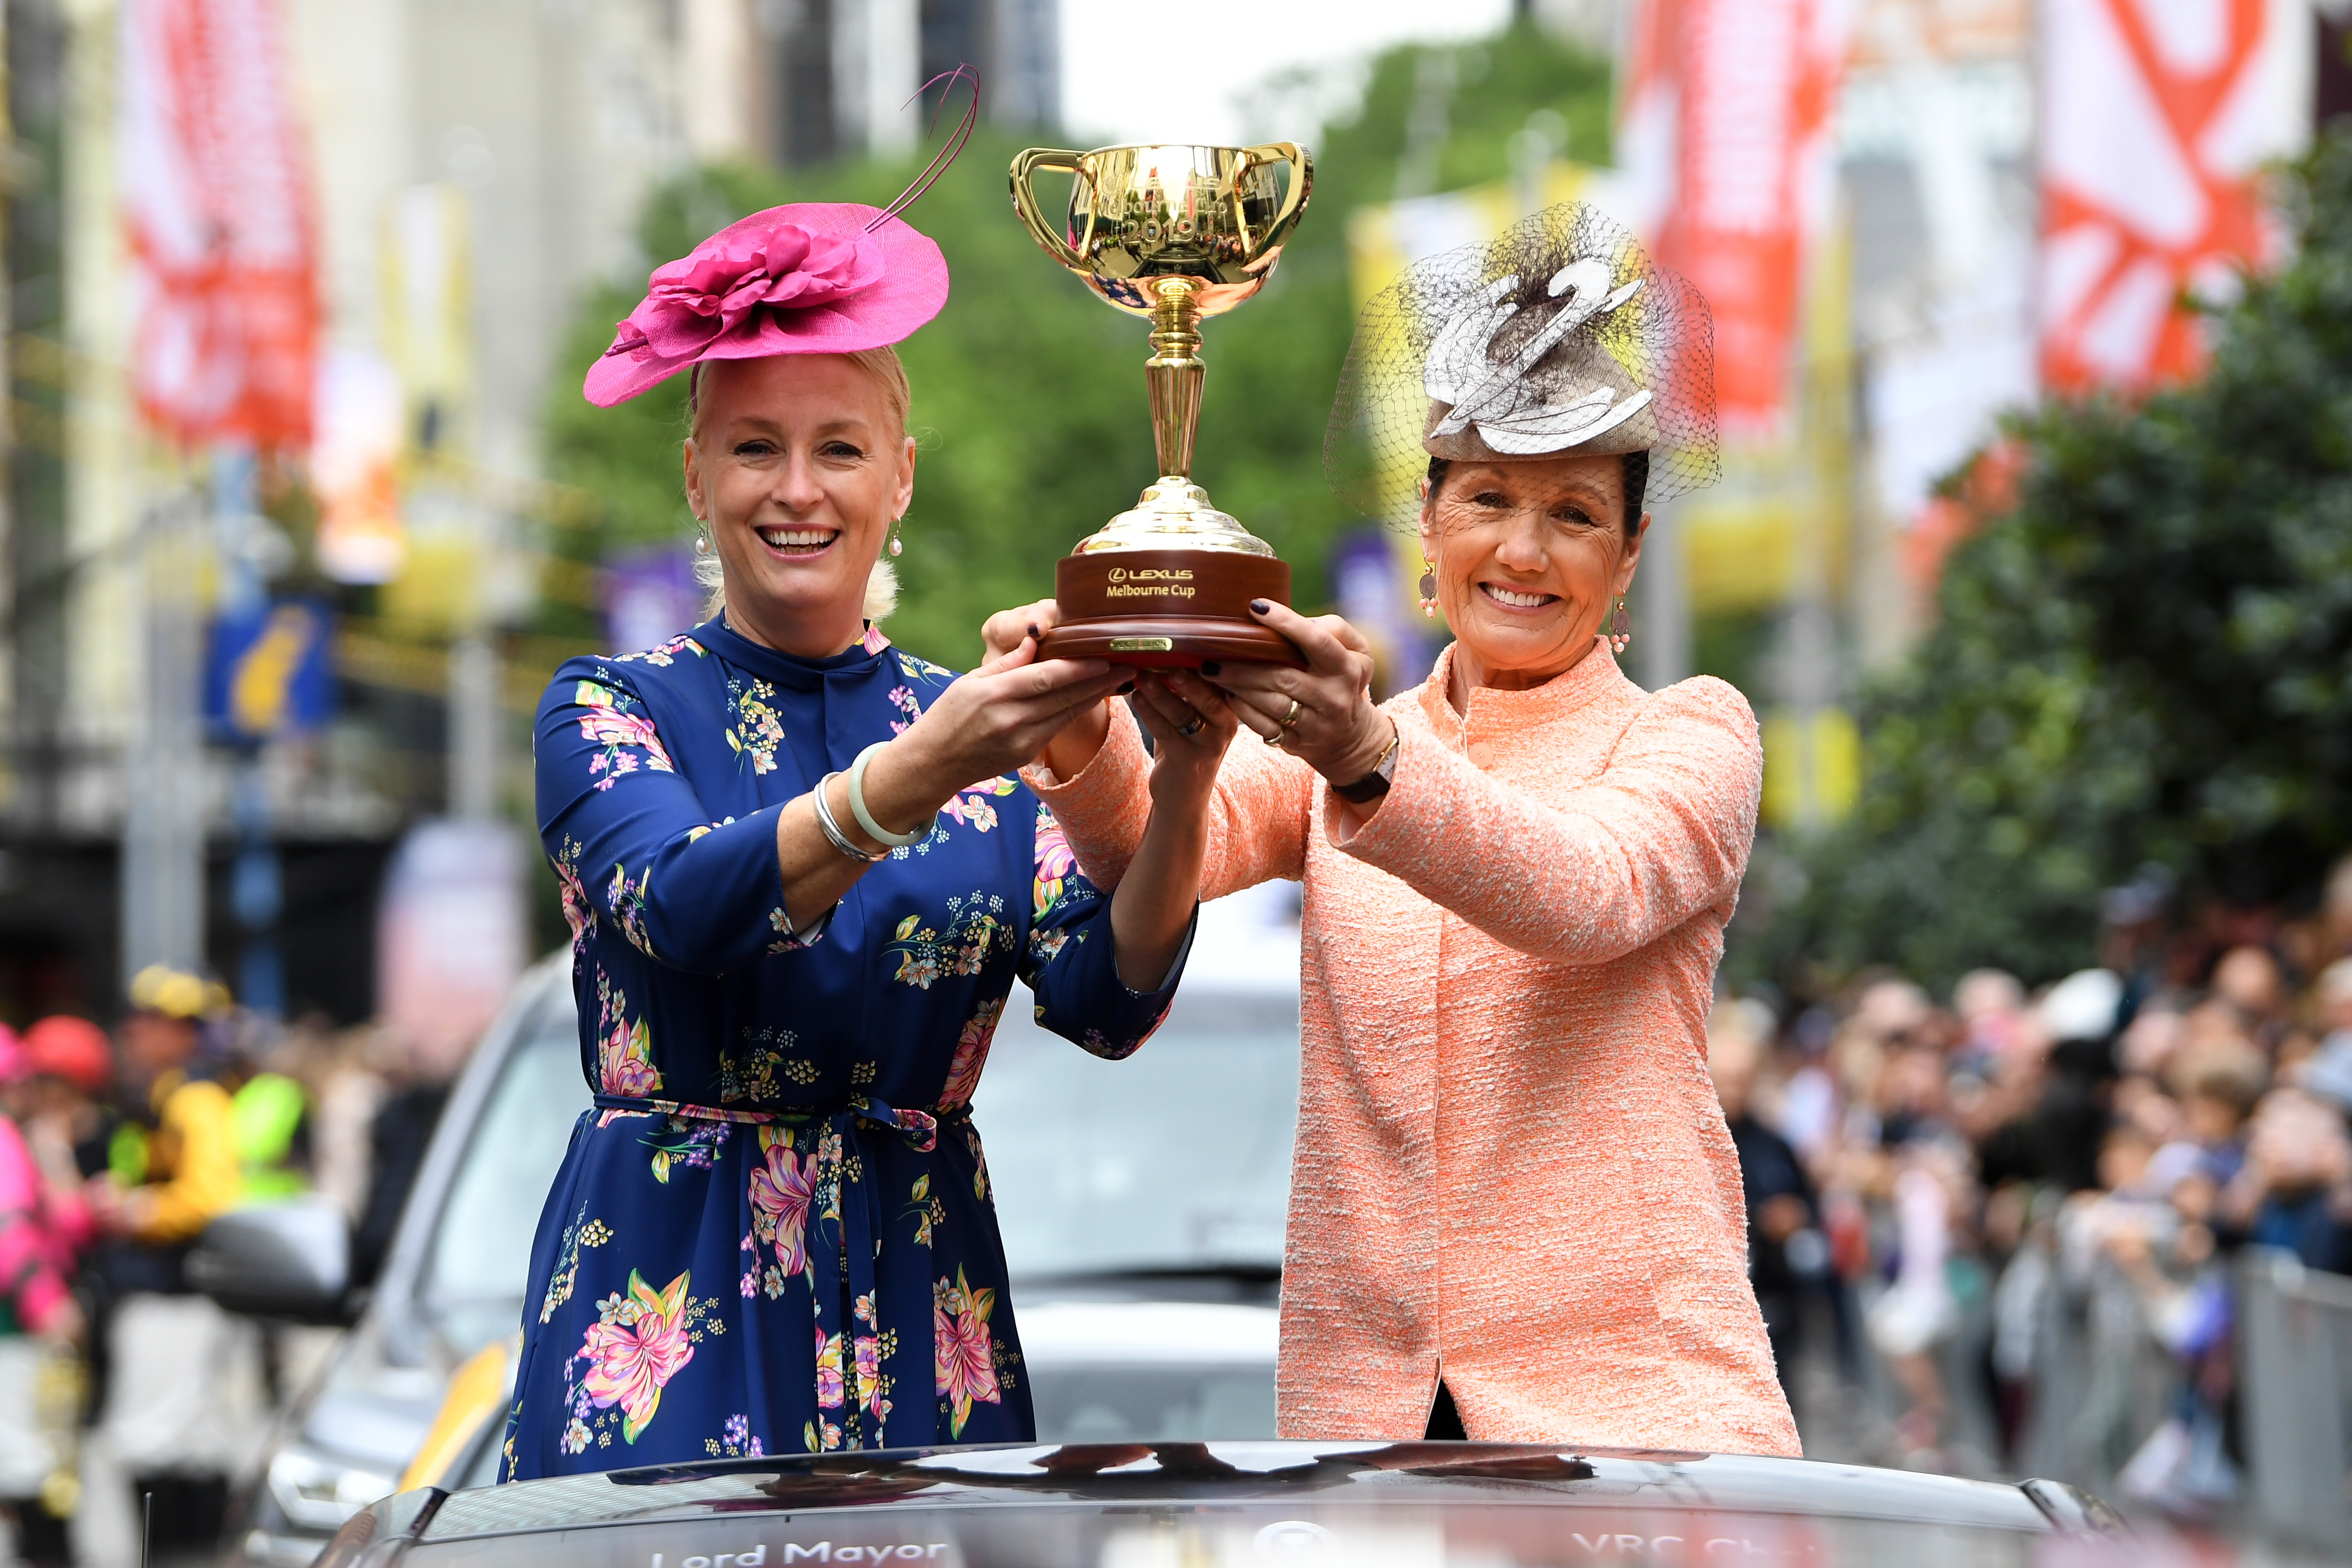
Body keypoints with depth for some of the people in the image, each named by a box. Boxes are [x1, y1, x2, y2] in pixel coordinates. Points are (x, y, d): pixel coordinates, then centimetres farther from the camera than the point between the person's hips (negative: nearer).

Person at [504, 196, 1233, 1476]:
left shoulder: (981, 728, 8)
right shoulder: (609, 709, 1)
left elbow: (1105, 1000, -7)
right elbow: (680, 903, -20)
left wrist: (1178, 789, -24)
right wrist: (913, 778, -34)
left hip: (916, 1309, 3)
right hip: (668, 1294, -3)